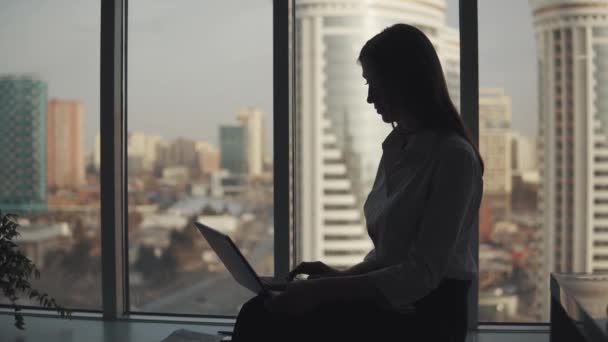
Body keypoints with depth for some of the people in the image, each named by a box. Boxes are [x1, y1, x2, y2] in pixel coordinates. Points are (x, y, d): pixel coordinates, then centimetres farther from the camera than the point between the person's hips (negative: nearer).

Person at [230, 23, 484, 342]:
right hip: (389, 305, 8)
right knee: (260, 313, -13)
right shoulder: (397, 147, 13)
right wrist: (342, 275, 2)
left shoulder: (454, 156, -14)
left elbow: (422, 274, -19)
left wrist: (323, 290, -21)